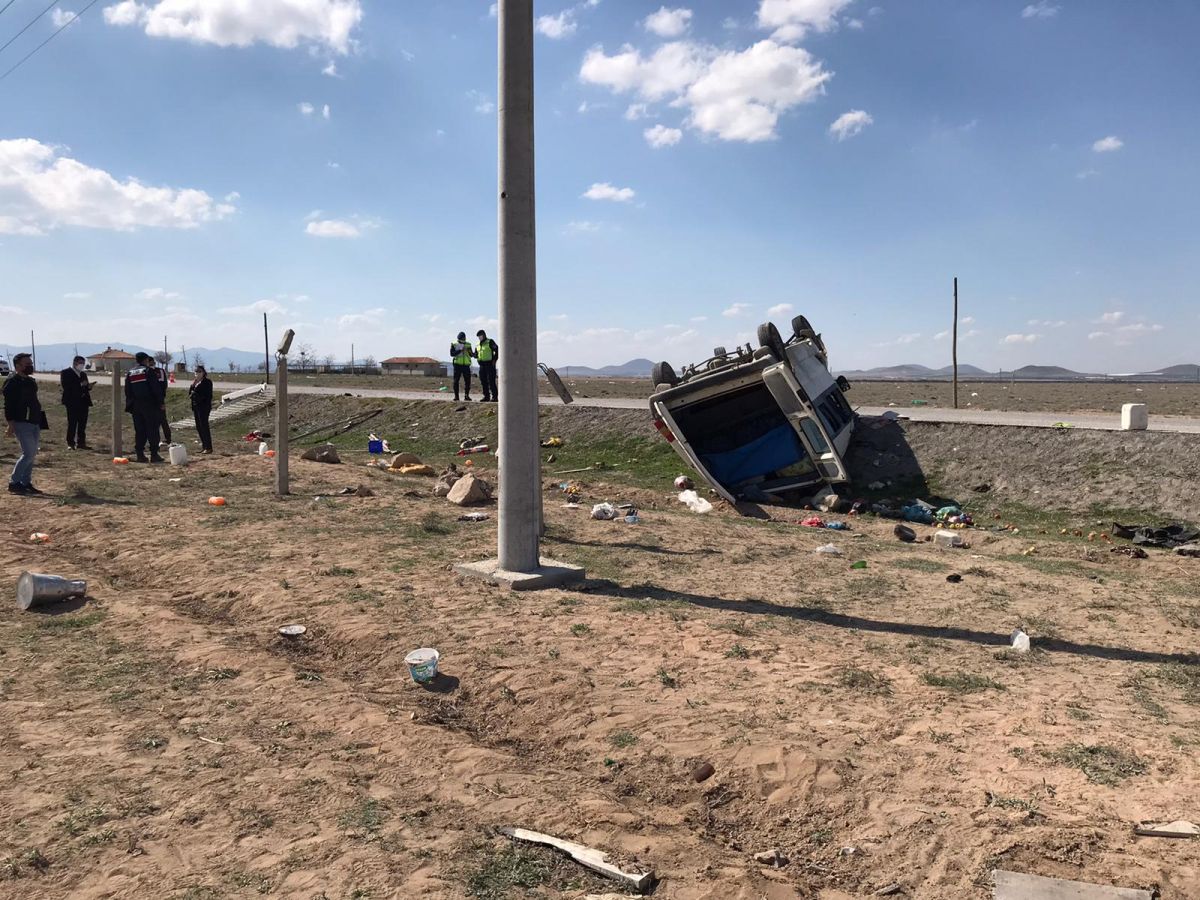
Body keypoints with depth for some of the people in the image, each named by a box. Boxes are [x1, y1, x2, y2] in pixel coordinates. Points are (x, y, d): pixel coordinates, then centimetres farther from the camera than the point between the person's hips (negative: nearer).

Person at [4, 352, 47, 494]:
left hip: (34, 423, 9)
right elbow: (8, 404, -14)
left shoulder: (30, 381, 16)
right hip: (21, 423, -9)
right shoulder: (12, 382, -10)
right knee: (28, 454, -12)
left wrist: (42, 419, 20)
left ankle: (26, 483, 17)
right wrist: (11, 423, -19)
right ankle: (14, 482, -3)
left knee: (32, 454, 10)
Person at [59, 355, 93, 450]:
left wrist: (88, 386, -1)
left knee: (82, 424, 5)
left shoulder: (83, 373, 20)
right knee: (72, 424, -5)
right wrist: (80, 385, -20)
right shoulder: (66, 372, -2)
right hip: (72, 402, -6)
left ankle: (81, 443, 10)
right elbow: (66, 387, -13)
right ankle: (70, 443, 0)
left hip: (83, 402, 6)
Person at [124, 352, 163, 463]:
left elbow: (127, 391, 13)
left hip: (135, 406, 6)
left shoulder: (130, 373, 11)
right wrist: (160, 403, -7)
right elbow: (156, 388, -11)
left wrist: (130, 405, 17)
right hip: (149, 405, -5)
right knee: (152, 430, -4)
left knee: (139, 431, 8)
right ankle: (154, 455, -8)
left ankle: (140, 455, 6)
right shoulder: (148, 371, -6)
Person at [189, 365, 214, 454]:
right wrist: (192, 385, -3)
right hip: (196, 407, 8)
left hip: (203, 407, -8)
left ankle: (208, 448, -5)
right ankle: (204, 446, 16)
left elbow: (208, 395, -11)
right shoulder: (195, 382, 16)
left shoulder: (207, 382, -7)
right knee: (199, 427, 9)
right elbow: (189, 393, 13)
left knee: (204, 426, -9)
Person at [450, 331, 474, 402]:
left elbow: (471, 355, 9)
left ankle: (467, 395, 9)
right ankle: (456, 396, 5)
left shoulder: (468, 345, 10)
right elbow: (452, 354, -13)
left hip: (466, 365, 2)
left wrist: (473, 353, -14)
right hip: (457, 365, -2)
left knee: (468, 381, -1)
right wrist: (460, 350, -22)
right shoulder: (454, 345, 1)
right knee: (456, 381, -2)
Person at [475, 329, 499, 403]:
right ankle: (486, 396, 14)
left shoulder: (490, 342, -3)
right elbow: (476, 355, 23)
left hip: (489, 364, -7)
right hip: (482, 365, 7)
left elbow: (497, 350, -10)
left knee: (491, 381, -9)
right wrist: (475, 355, 0)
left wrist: (494, 359, -13)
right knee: (483, 382, 7)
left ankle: (494, 396, -7)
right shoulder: (478, 345, 18)